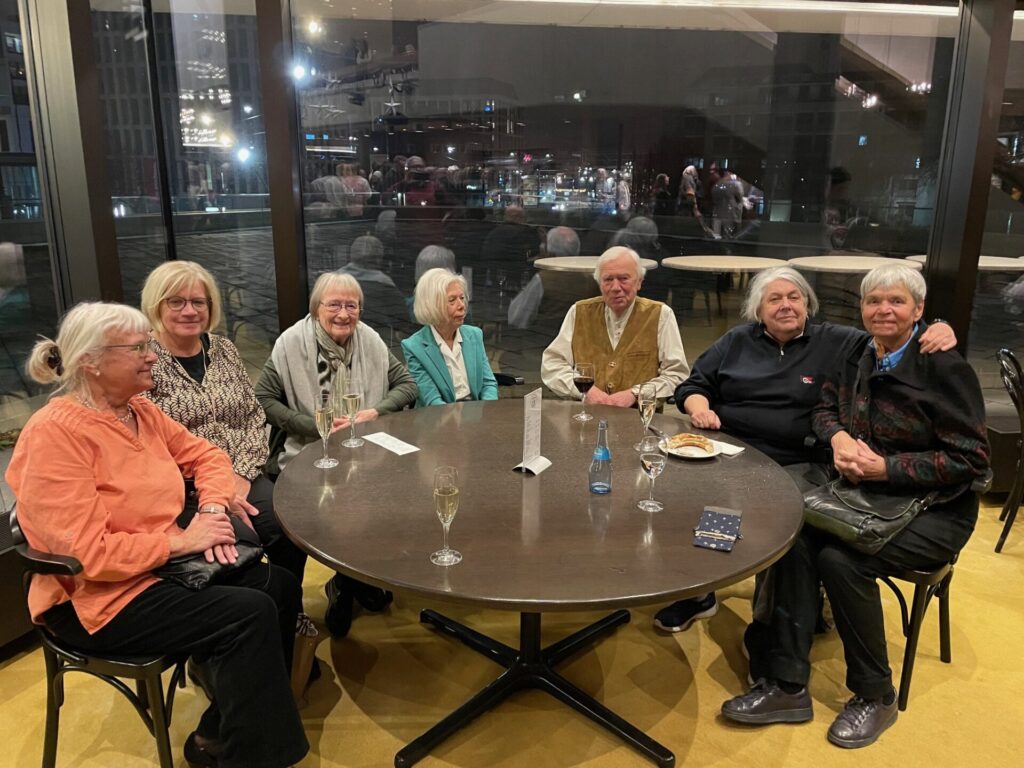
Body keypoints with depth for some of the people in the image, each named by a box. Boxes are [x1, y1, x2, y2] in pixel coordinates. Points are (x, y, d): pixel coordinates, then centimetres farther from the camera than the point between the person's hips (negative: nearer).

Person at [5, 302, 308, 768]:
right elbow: (85, 553, -26)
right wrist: (183, 541, -19)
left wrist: (213, 507, -6)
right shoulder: (55, 433, -22)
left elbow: (204, 454, 14)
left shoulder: (140, 410, 3)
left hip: (163, 562, 9)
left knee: (279, 585, -3)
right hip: (97, 597, -9)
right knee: (250, 615, -21)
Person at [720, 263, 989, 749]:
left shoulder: (945, 368, -14)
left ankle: (875, 696, -3)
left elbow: (970, 460, -14)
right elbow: (825, 408, 15)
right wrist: (839, 436, -9)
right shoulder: (856, 353, 4)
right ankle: (788, 687, -14)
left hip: (933, 509, -5)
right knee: (796, 538, -22)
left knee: (841, 559, -28)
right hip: (867, 496, 5)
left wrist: (887, 468, -23)